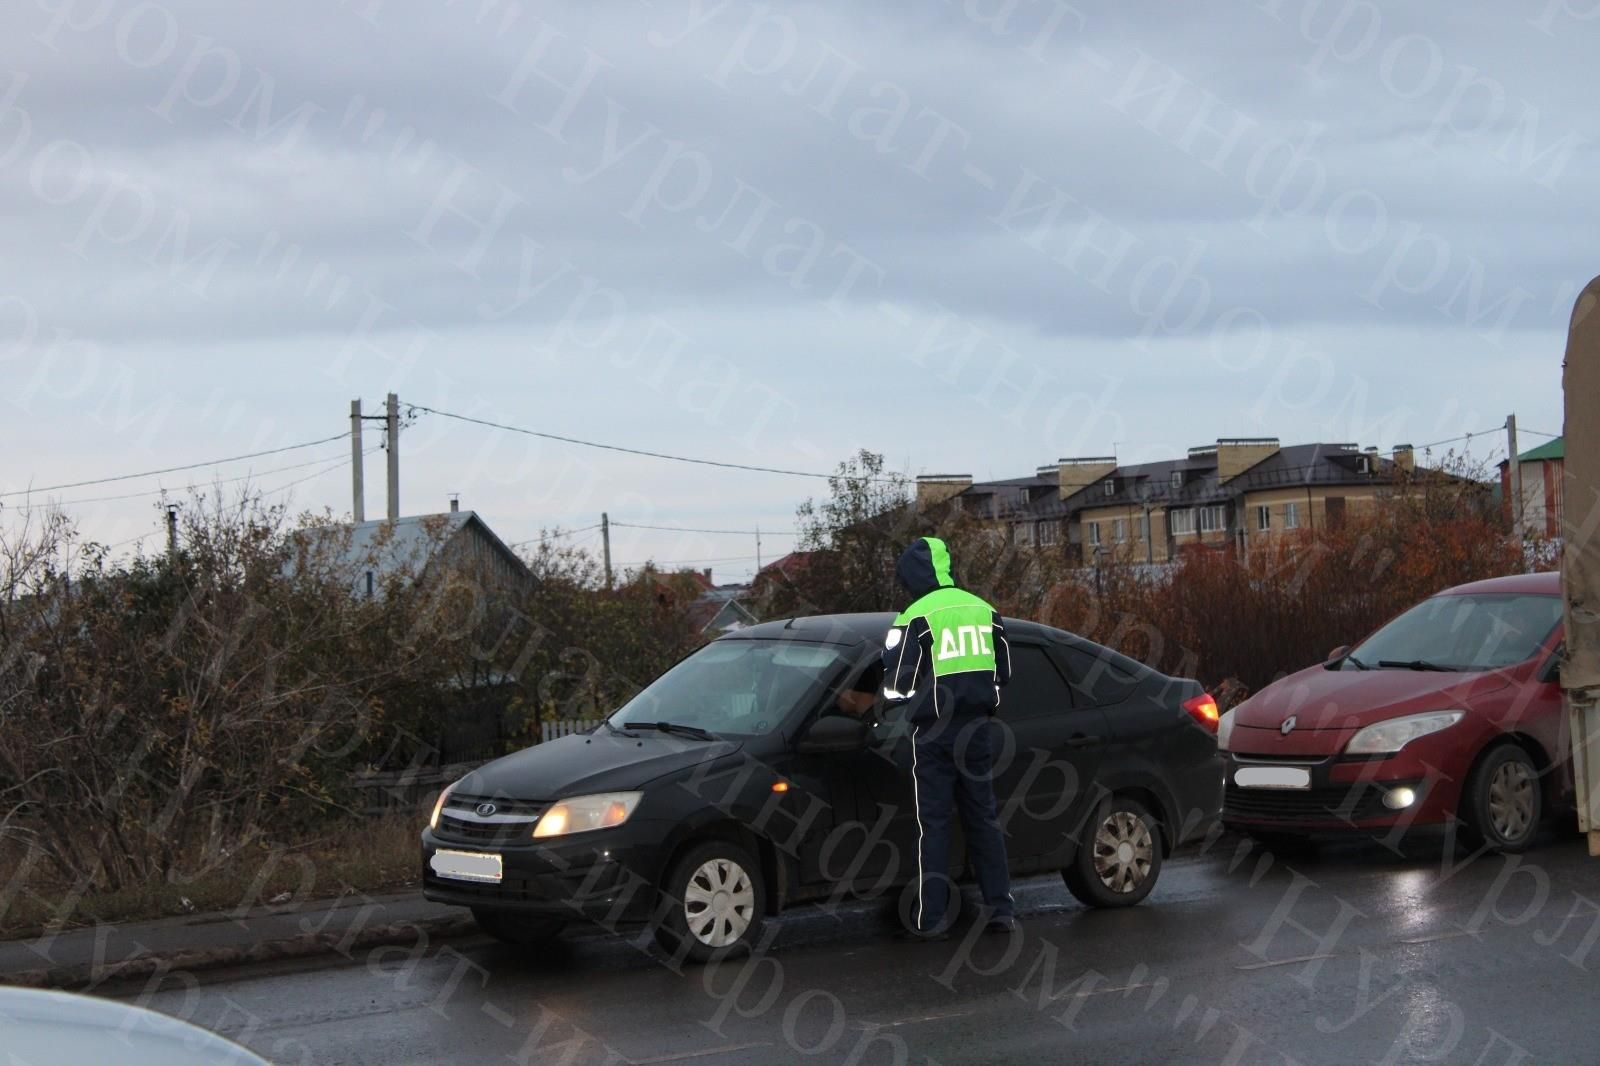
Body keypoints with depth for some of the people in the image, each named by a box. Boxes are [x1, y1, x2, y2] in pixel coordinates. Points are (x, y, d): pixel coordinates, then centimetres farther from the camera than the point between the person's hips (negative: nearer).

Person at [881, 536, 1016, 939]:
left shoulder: (915, 618, -11)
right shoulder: (985, 612, 7)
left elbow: (898, 685, -10)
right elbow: (1003, 672, 14)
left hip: (934, 732, -5)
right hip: (977, 729, 5)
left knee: (933, 823, 1)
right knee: (983, 818, 12)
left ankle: (931, 917, 1)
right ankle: (1000, 907, 10)